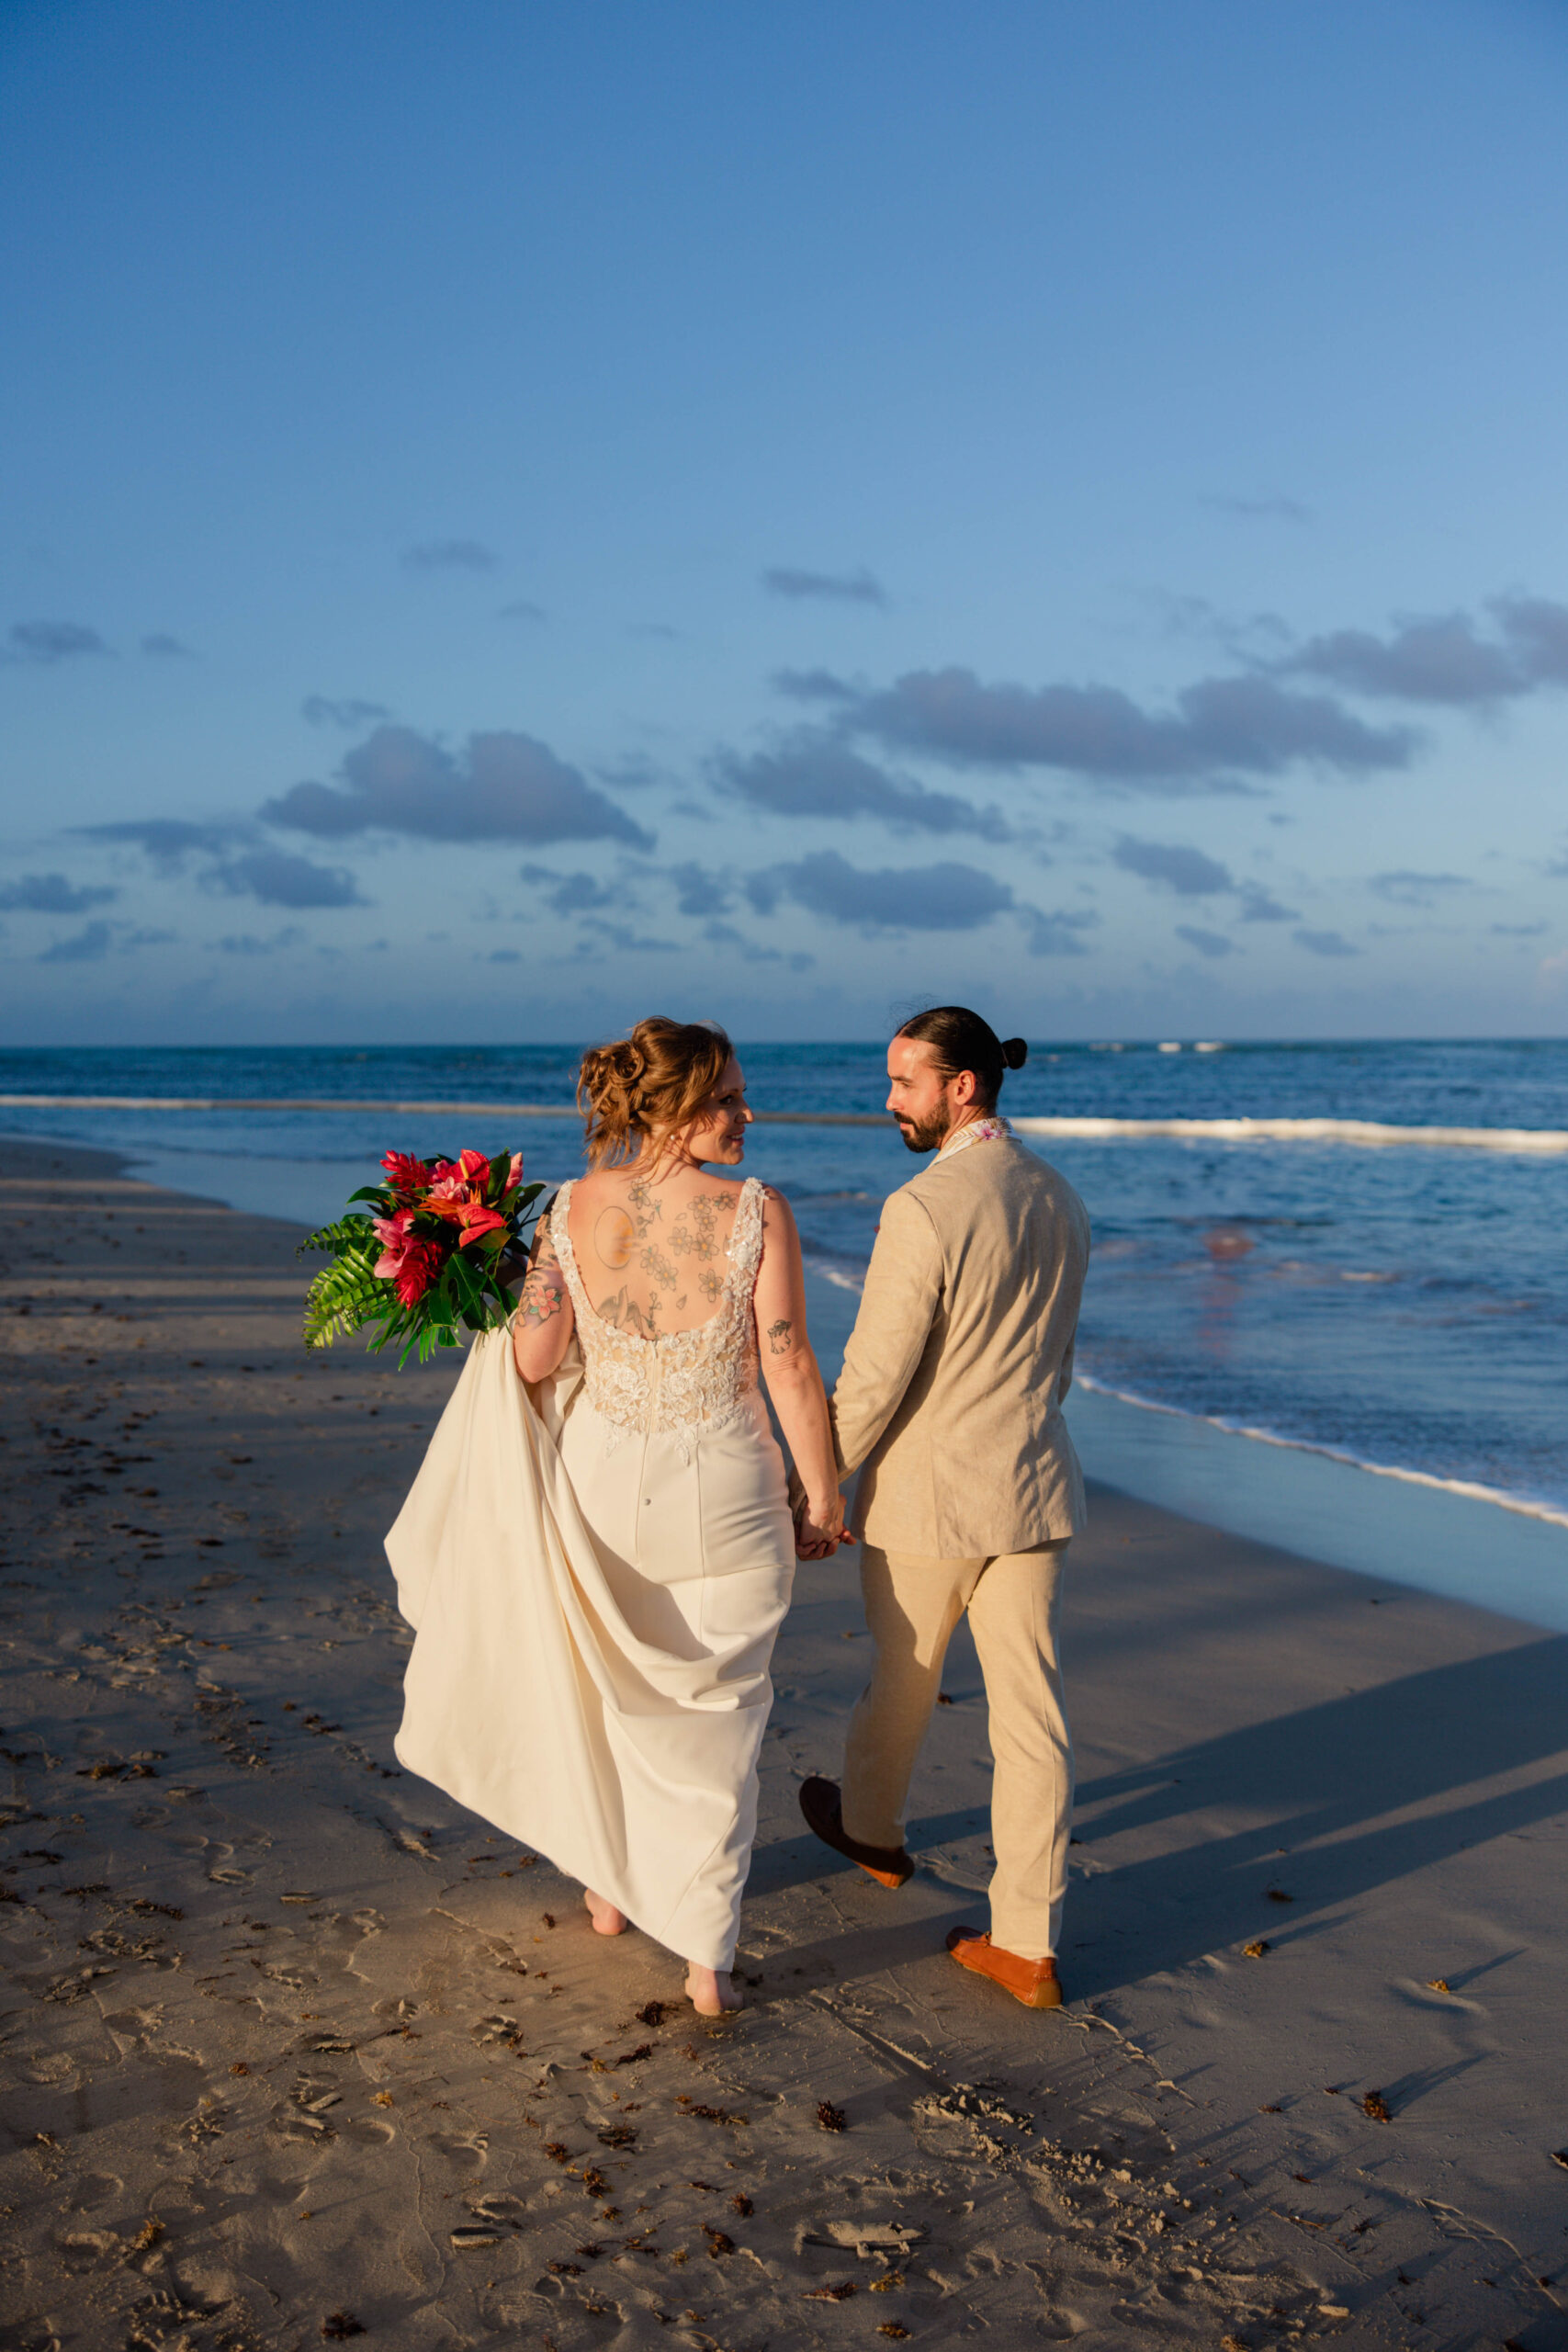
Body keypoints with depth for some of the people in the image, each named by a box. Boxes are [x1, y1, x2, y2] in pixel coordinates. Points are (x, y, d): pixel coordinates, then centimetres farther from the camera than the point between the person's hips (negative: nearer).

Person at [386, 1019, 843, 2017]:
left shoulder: (571, 1210, -9)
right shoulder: (758, 1212, -16)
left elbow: (532, 1359, -10)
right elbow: (790, 1371, -14)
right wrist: (824, 1495, -2)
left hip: (600, 1485, 2)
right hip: (724, 1496, -2)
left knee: (605, 1691, 26)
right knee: (712, 1718, 13)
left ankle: (610, 1883, 44)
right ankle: (708, 1959, 15)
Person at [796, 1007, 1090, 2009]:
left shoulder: (923, 1210, -20)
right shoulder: (1062, 1201, 5)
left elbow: (873, 1376, -18)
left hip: (928, 1493, -5)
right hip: (1034, 1487, 6)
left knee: (902, 1680, 20)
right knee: (1031, 1709, 7)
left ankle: (873, 1829, 46)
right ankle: (1029, 1944, 12)